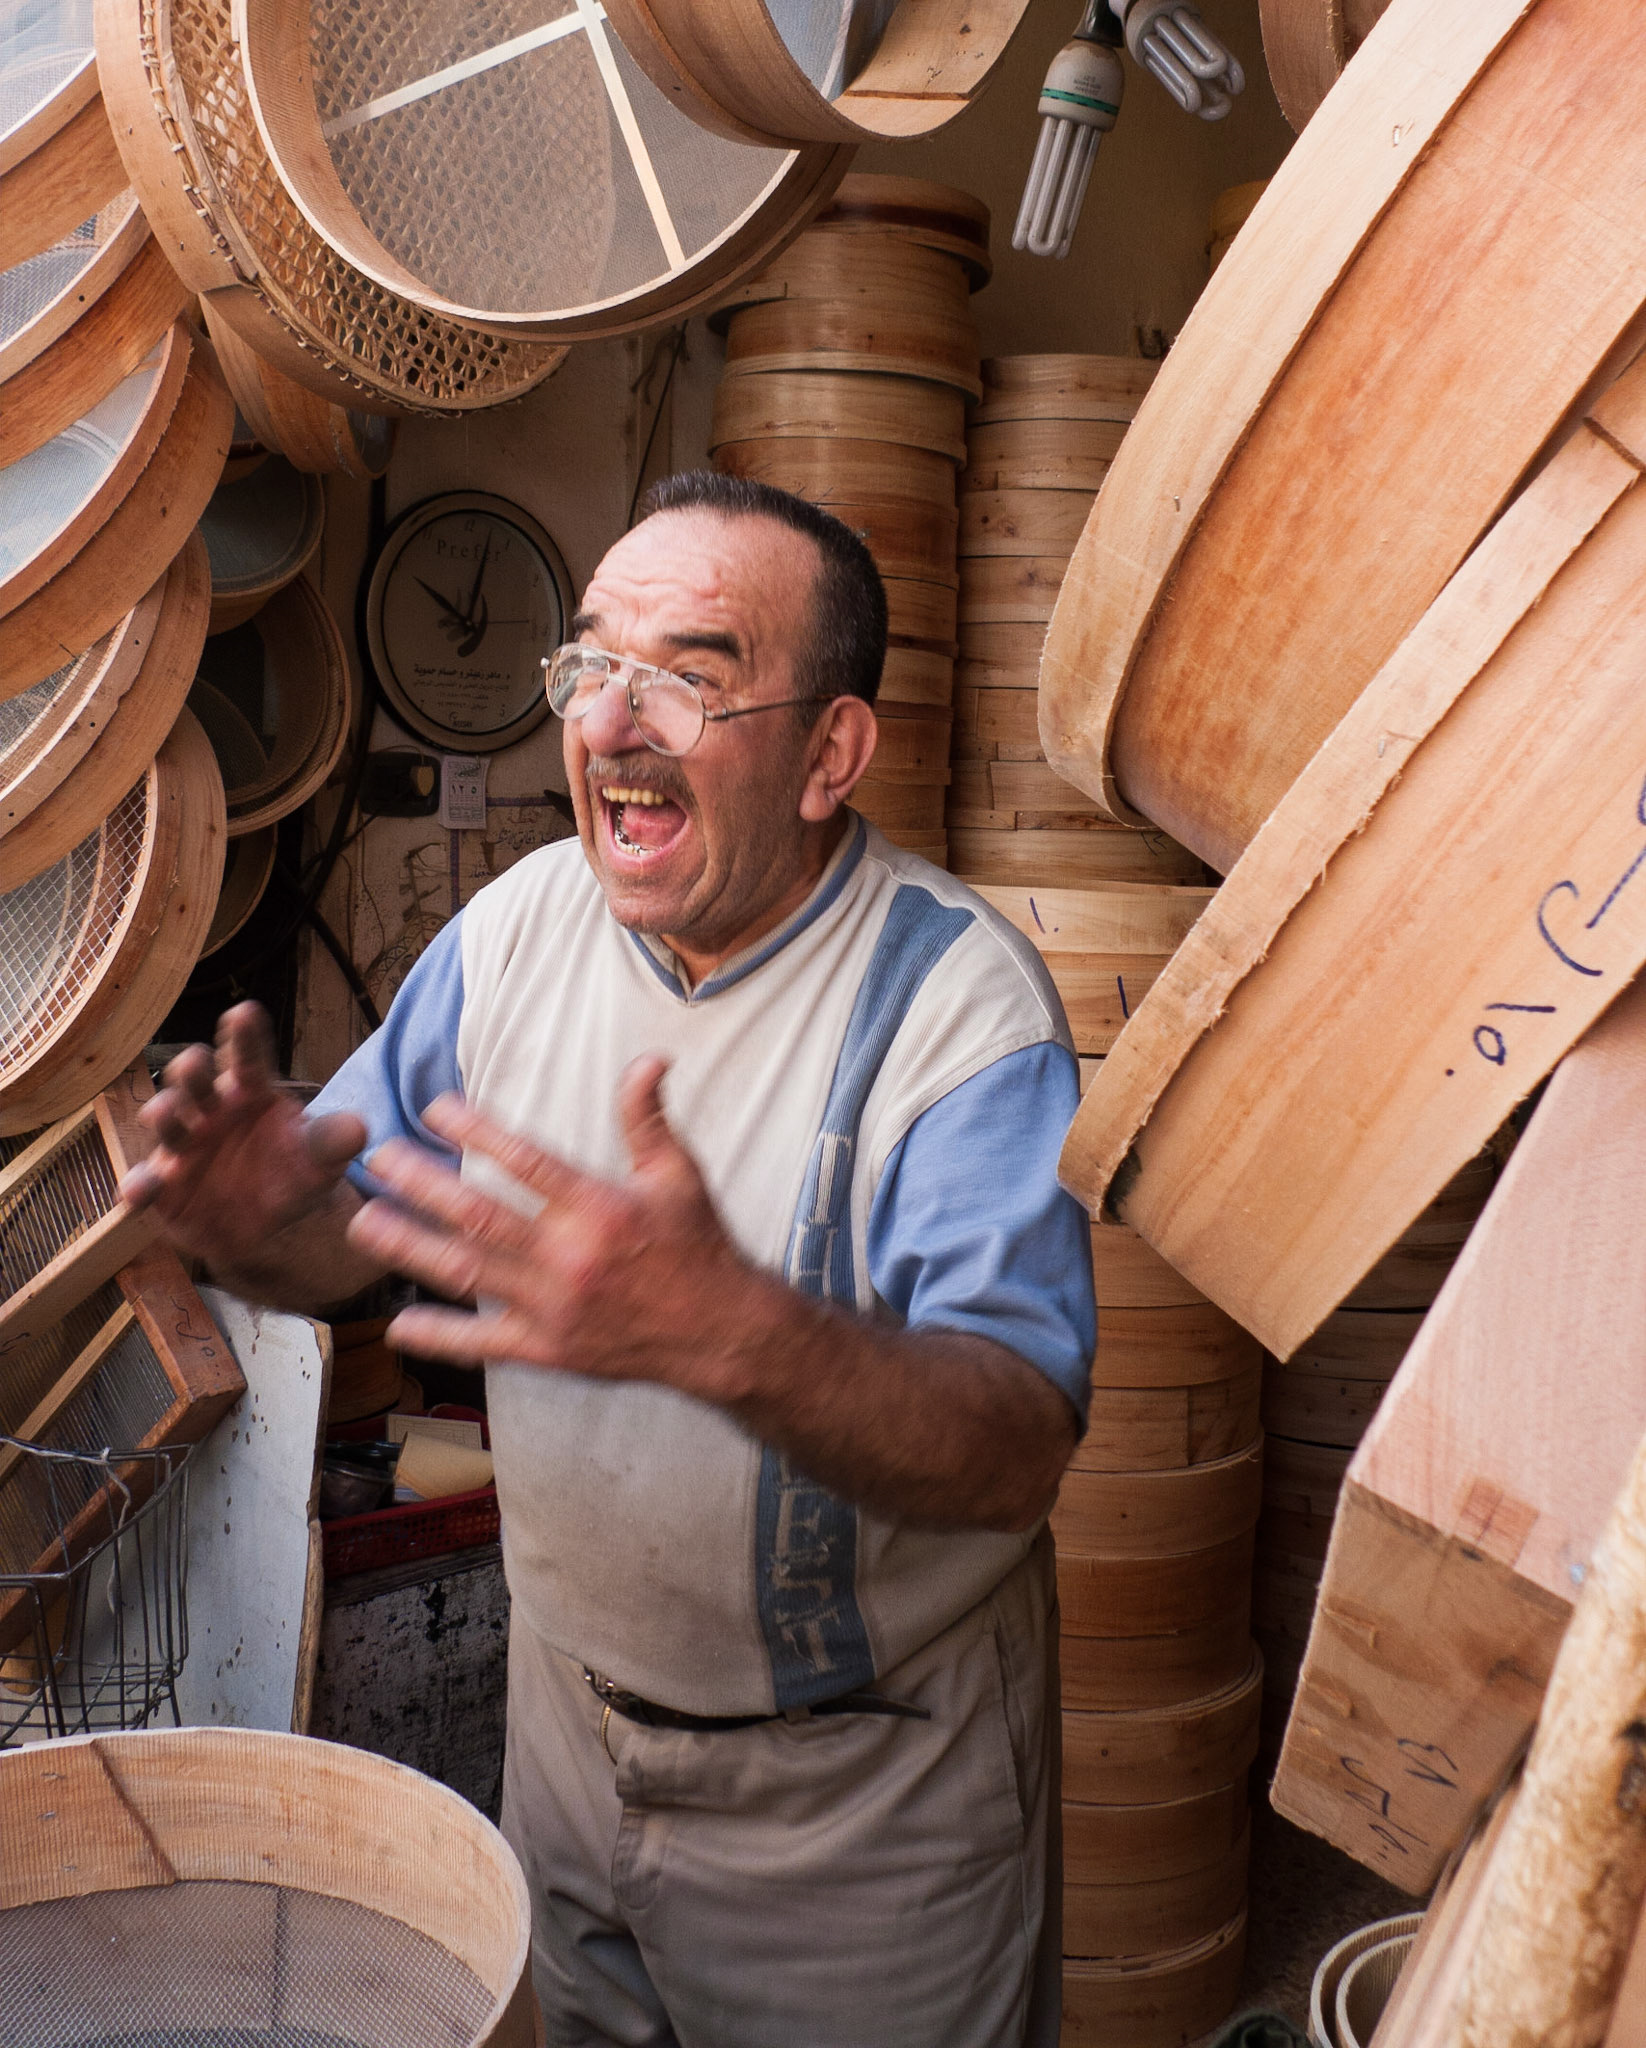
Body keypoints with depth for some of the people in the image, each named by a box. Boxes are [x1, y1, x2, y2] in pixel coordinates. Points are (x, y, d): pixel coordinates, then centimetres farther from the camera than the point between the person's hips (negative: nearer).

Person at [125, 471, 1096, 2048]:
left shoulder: (958, 1001, -25)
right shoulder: (518, 926, -7)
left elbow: (1018, 1452, -32)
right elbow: (353, 1230, 0)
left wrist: (726, 1332, -51)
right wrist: (269, 1220, -24)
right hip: (572, 1717, 5)